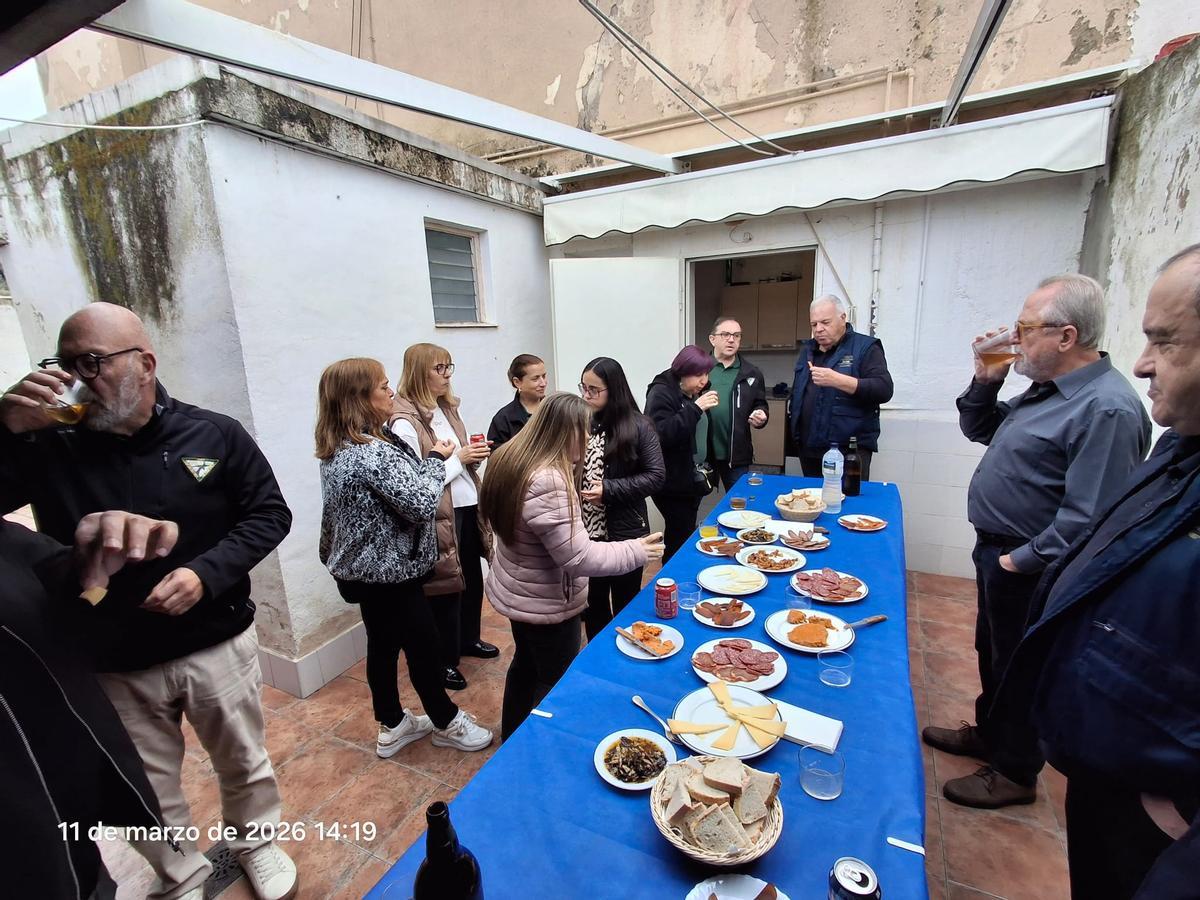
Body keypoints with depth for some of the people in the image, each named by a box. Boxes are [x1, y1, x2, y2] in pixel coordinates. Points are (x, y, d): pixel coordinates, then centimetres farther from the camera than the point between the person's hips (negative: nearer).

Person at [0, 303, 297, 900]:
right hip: (111, 665, 2)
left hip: (218, 646, -1)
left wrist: (206, 572, -21)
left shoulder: (214, 435, -9)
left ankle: (255, 840, 48)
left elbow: (268, 514, -6)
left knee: (244, 762, 19)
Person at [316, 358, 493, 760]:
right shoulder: (375, 452, -27)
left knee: (382, 645, 20)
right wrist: (435, 459, -15)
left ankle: (392, 725, 37)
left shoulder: (336, 450, 4)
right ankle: (447, 723, 29)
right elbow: (422, 504, -27)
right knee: (424, 647, 9)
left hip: (361, 569, 9)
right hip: (389, 571, -9)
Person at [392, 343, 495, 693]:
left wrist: (474, 456, -1)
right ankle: (444, 661, 29)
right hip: (439, 515, -8)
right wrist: (457, 458, -19)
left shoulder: (446, 408, 8)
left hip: (467, 506, 8)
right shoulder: (405, 422, -18)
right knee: (447, 585, 7)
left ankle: (469, 639, 43)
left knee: (473, 578, 20)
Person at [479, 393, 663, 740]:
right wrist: (636, 551, -17)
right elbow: (579, 558, -29)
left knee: (527, 663, 29)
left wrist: (572, 468, 3)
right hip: (546, 603, -10)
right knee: (556, 683, 14)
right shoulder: (546, 482, -33)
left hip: (517, 592, 10)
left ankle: (513, 739, 51)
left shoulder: (512, 458, -4)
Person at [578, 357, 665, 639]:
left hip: (624, 533, -2)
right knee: (592, 605, 17)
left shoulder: (637, 426, -9)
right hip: (585, 532, 3)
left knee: (625, 606, 15)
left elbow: (656, 475, -9)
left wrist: (609, 489, -17)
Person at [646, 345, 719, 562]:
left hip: (694, 479, 8)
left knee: (686, 534, 12)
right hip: (672, 482, -7)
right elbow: (660, 433, -26)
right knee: (680, 536, -6)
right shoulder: (661, 392, -12)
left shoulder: (696, 393, 13)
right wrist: (694, 409, -28)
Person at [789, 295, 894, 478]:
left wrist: (837, 380, -25)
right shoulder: (807, 349, 14)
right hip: (809, 449, 6)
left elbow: (884, 390, -15)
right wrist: (795, 435, 15)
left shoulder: (865, 348, -3)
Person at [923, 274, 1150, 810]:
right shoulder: (1049, 388, 5)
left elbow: (1085, 519, -28)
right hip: (998, 552, 9)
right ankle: (988, 734, 46)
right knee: (992, 654, 24)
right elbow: (980, 431, 16)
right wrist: (985, 381, 1)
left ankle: (1015, 774, 32)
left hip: (1028, 570, -9)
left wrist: (1019, 561, -19)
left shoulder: (1107, 409, -25)